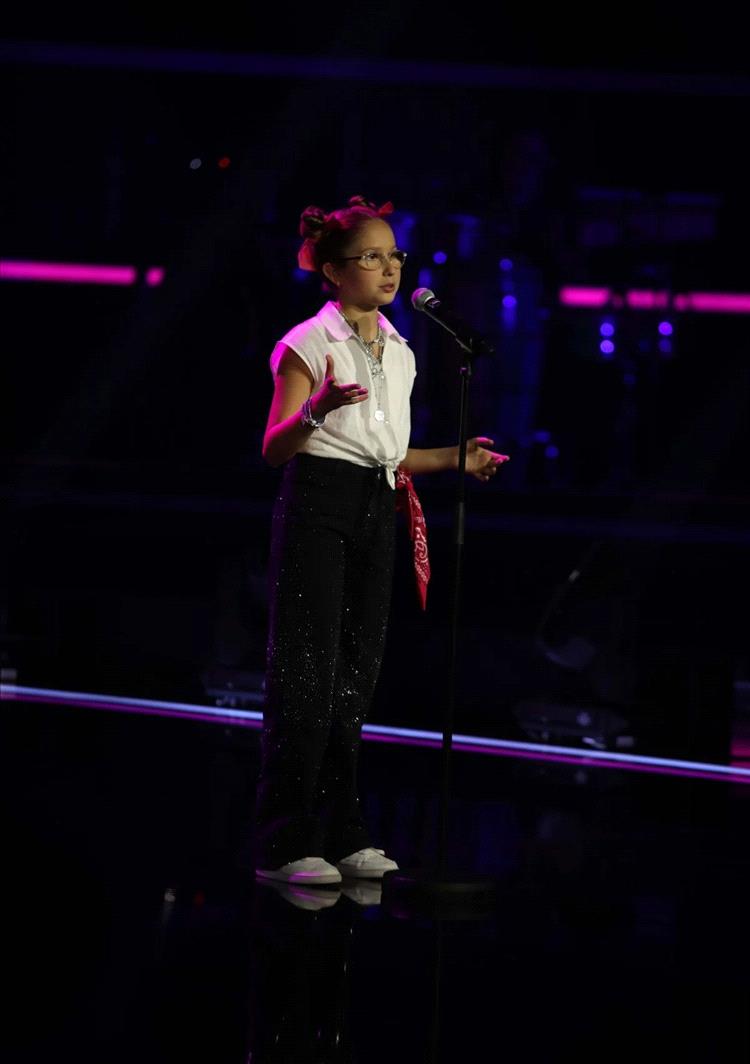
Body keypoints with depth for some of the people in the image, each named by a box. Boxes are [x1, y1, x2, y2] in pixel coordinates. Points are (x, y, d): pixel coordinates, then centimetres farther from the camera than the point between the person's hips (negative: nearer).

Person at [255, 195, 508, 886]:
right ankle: (285, 844, -5)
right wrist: (314, 412, -31)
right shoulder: (308, 344, -6)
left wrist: (454, 459, 17)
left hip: (376, 511, 7)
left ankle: (341, 835, 14)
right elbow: (275, 448, -12)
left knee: (356, 671, 8)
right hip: (318, 505, -7)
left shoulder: (398, 353, 14)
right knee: (307, 672, -8)